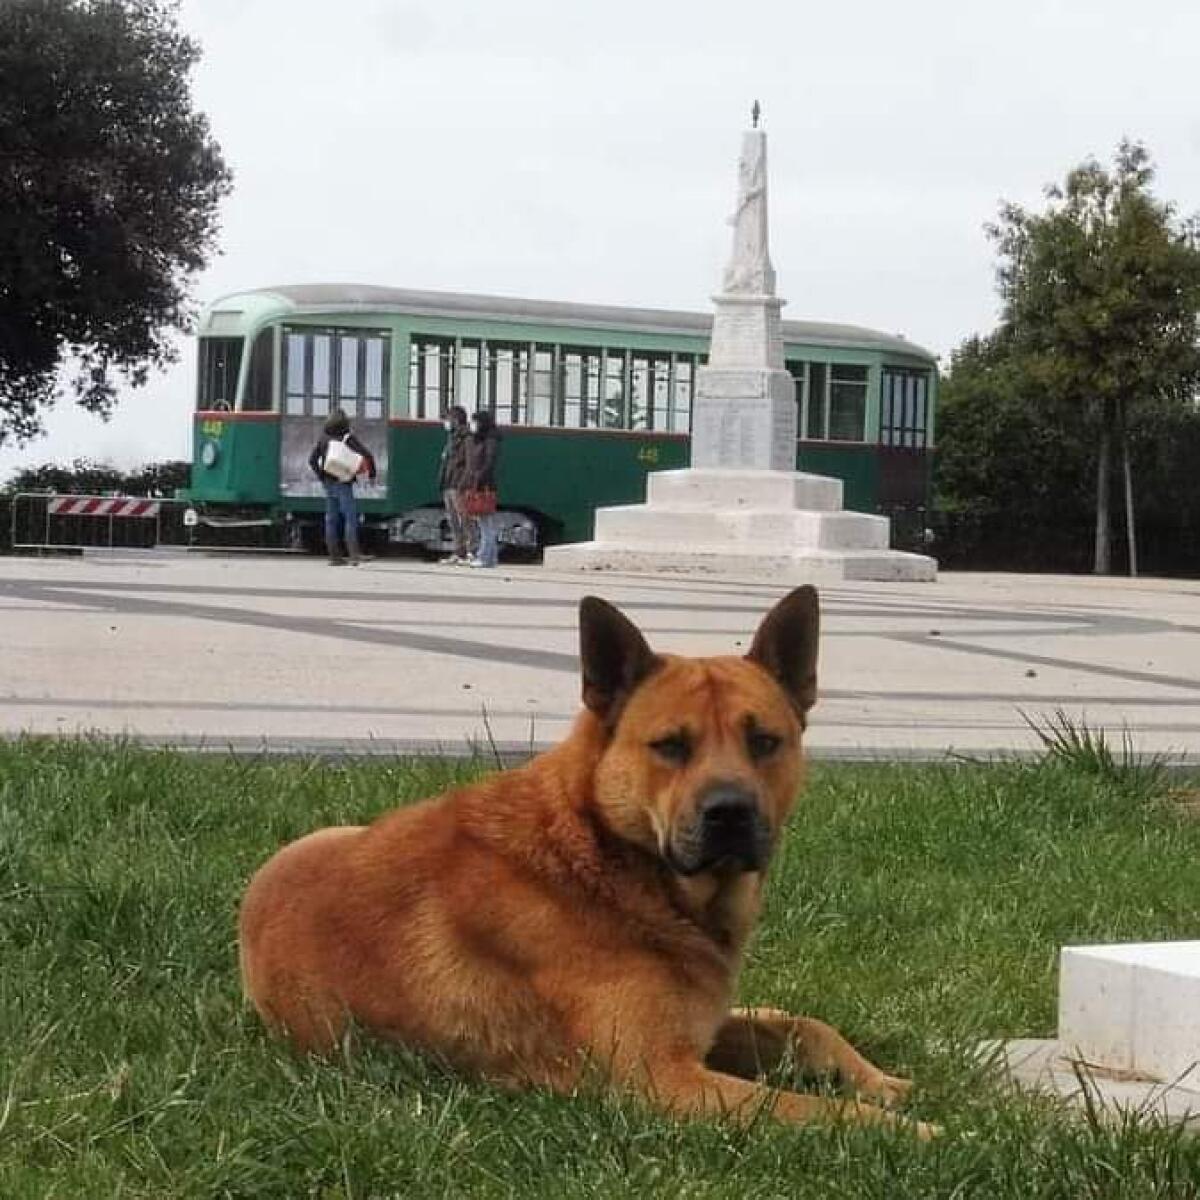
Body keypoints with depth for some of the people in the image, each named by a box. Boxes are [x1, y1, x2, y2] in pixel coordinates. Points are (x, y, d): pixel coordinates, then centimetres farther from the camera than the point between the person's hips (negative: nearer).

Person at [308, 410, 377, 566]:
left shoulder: (323, 438, 7)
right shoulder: (348, 438, -7)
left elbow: (312, 460, 8)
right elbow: (367, 455, -12)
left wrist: (321, 476, 10)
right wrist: (372, 474, 0)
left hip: (328, 483, 5)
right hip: (343, 484, -5)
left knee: (331, 519, 8)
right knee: (350, 518, -6)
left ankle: (334, 556, 8)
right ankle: (354, 554, -16)